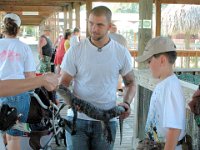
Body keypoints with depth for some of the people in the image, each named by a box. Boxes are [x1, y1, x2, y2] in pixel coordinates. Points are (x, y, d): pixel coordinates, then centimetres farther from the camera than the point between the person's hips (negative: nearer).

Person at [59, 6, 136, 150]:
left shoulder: (122, 53, -1)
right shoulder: (75, 51, -4)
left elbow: (130, 82, 11)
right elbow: (64, 83, -1)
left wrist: (127, 103, -8)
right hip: (77, 118, -1)